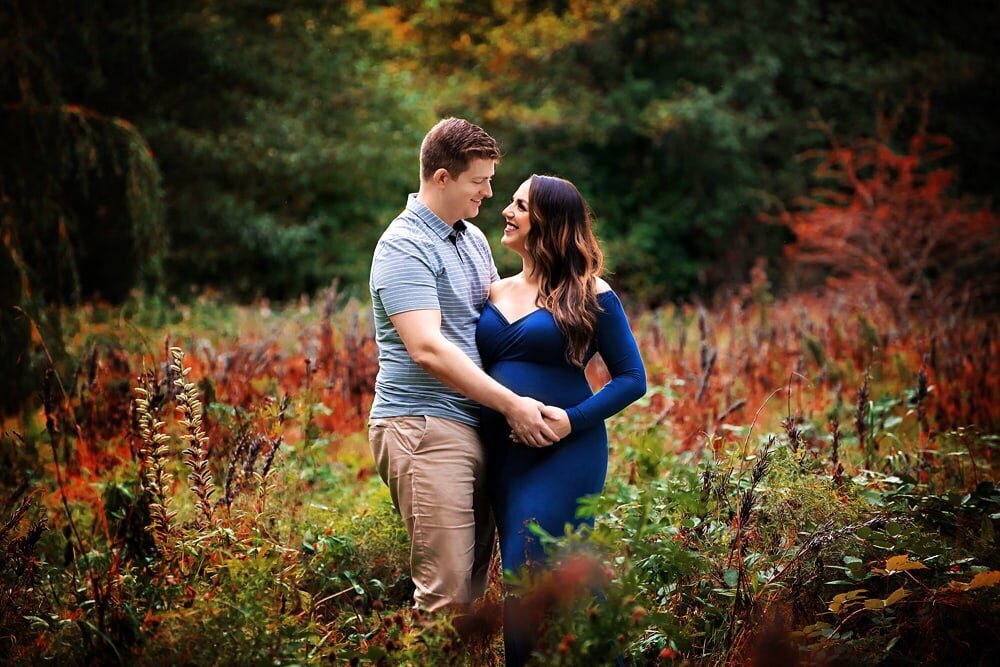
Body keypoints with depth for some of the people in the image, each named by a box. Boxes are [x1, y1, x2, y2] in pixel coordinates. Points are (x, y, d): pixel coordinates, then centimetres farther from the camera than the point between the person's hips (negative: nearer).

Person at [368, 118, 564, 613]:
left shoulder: (473, 238, 17)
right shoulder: (405, 247, -11)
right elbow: (426, 348, -22)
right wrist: (511, 404, -21)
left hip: (476, 429, 9)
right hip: (424, 428, -9)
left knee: (473, 586, 11)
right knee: (446, 594, -12)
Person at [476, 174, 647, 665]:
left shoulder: (589, 294, -4)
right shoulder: (495, 293, 12)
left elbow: (632, 379, -5)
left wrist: (573, 420, -18)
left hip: (564, 452, -6)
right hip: (503, 456, 6)